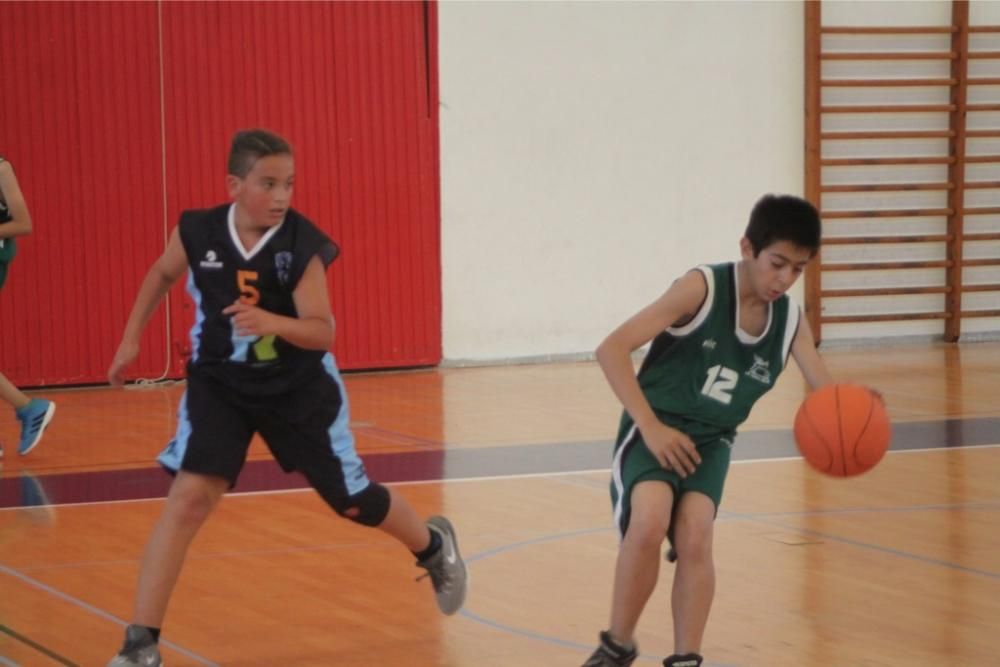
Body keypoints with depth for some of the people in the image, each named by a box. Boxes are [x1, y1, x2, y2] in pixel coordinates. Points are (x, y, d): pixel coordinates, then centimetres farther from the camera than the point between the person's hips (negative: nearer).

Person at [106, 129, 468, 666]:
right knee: (189, 497, -17)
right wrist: (131, 338, 10)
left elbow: (322, 331, -23)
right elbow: (162, 273, 9)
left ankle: (433, 547, 45)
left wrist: (273, 323, -42)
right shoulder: (196, 233, -15)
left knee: (352, 500, 11)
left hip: (298, 387, -1)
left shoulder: (303, 245, -22)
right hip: (219, 385, 1)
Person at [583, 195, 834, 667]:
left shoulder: (790, 321, -1)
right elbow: (612, 349, -20)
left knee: (695, 538, -17)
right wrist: (651, 425, -24)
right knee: (649, 523, -26)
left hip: (710, 440, 4)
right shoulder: (702, 288, -17)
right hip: (656, 430, -4)